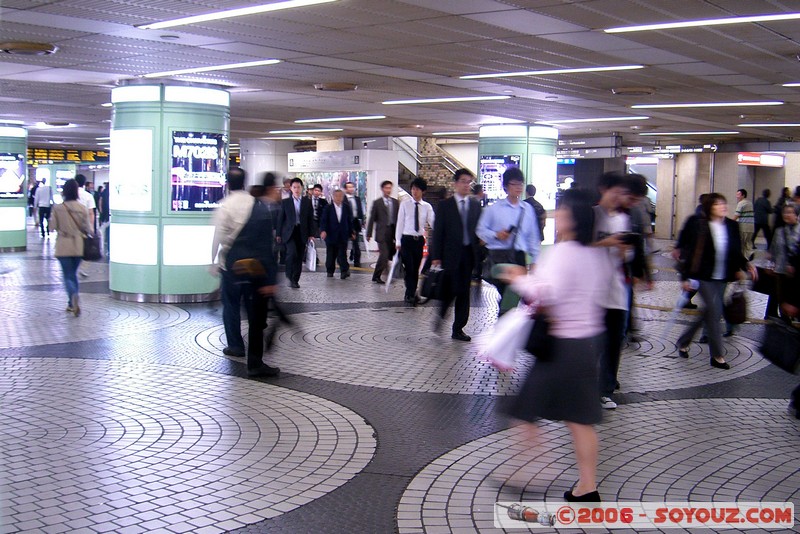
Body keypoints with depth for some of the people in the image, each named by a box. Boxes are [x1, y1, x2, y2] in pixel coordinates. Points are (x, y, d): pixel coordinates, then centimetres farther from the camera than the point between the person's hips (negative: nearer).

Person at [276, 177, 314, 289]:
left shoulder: (307, 202, 7)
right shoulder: (285, 202, 5)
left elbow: (310, 218, 7)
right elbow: (280, 218, 6)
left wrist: (311, 234, 2)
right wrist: (279, 234, 2)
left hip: (302, 233, 2)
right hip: (289, 232, -2)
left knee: (299, 257, 3)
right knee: (292, 252, -21)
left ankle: (295, 280, 13)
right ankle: (290, 277, -6)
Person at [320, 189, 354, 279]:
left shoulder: (346, 207, 5)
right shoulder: (328, 208, -1)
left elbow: (350, 221, 9)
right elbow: (323, 221, -7)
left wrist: (351, 233, 9)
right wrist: (323, 230, -22)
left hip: (343, 236, 0)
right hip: (331, 236, 0)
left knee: (342, 255, -7)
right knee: (331, 255, 8)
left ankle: (345, 271, -8)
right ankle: (330, 271, 20)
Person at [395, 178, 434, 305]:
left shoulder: (427, 207, 4)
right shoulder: (405, 204, 0)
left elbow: (433, 223, -5)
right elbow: (400, 223, 0)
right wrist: (398, 241, -3)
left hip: (419, 240, 2)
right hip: (406, 239, -2)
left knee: (416, 269, 9)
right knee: (409, 268, -9)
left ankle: (411, 295, 20)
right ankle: (410, 295, -3)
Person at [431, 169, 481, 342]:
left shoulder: (476, 204, 9)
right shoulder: (444, 205, 1)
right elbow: (438, 232, -2)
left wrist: (479, 251, -3)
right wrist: (436, 256, -7)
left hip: (469, 254, 3)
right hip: (450, 254, -3)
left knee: (464, 292, 5)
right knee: (450, 289, -8)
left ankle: (458, 329, 13)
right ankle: (441, 314, 20)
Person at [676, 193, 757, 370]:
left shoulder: (731, 226, 4)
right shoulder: (700, 226, -9)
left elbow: (736, 252, 10)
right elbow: (692, 252, -8)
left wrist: (746, 265, -8)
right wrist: (686, 277, -9)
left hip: (722, 278, 6)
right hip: (704, 277, -6)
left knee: (710, 313, 12)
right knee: (715, 312, -8)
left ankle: (683, 341, 31)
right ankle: (717, 356, 1)